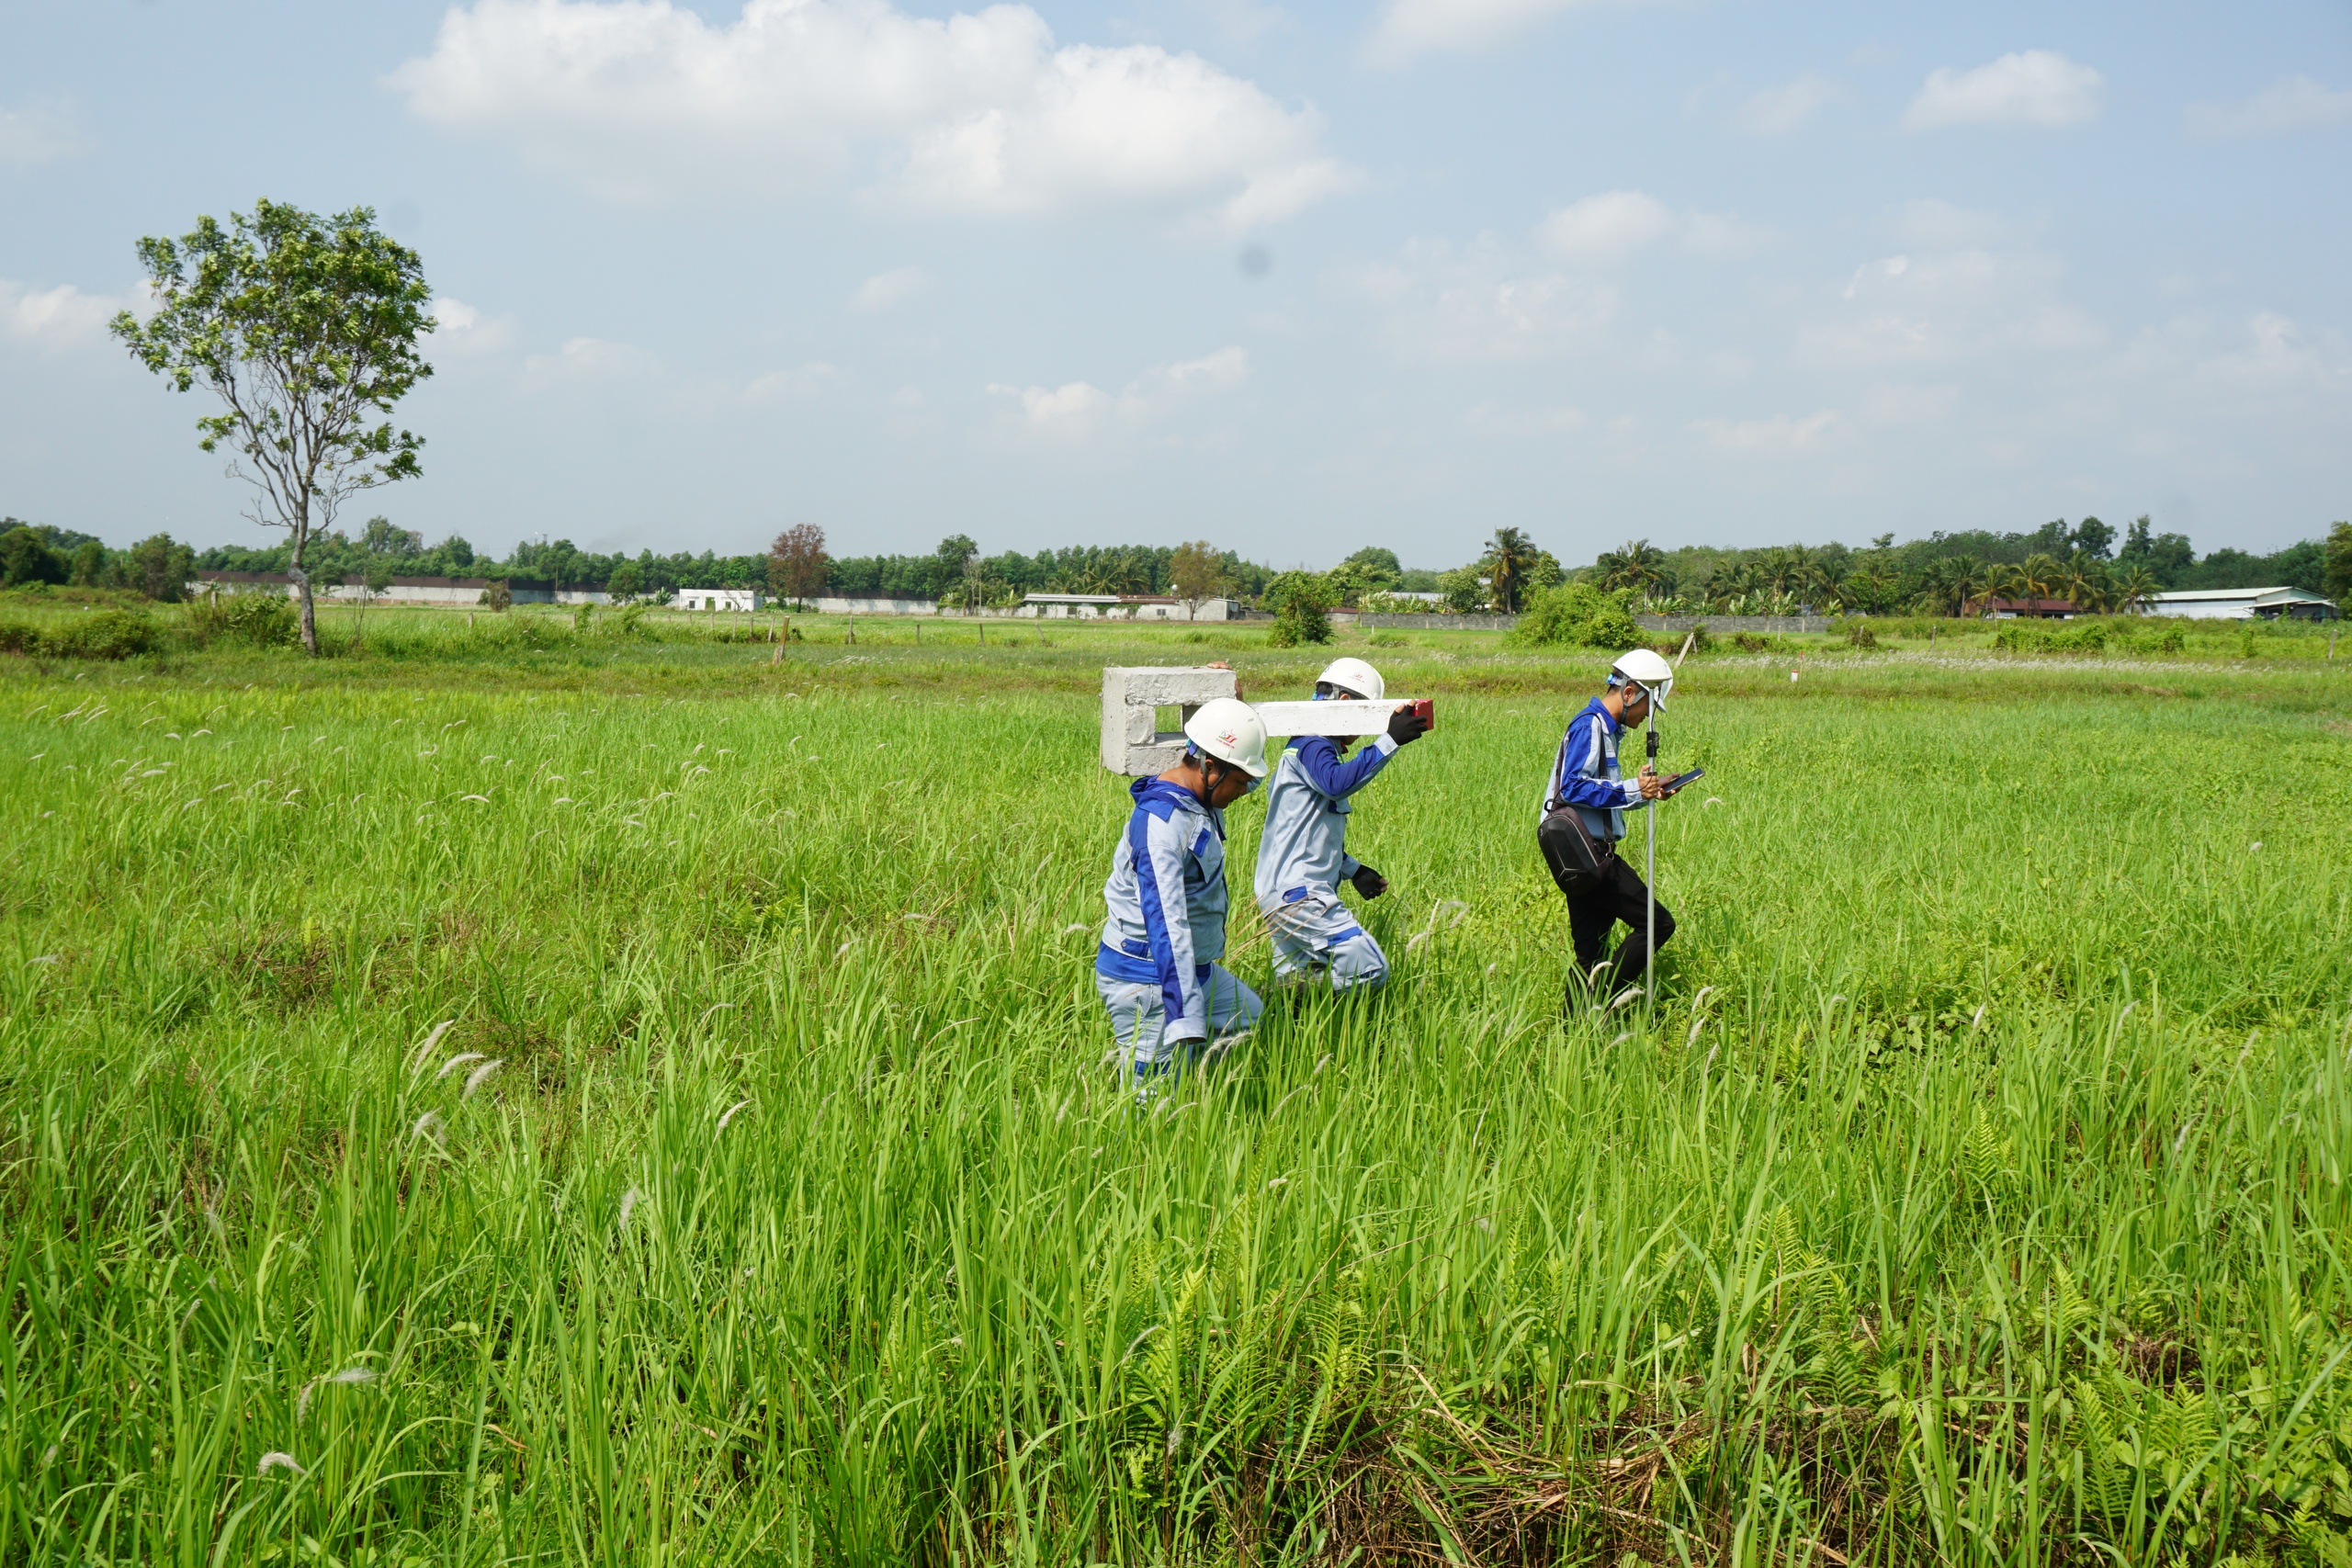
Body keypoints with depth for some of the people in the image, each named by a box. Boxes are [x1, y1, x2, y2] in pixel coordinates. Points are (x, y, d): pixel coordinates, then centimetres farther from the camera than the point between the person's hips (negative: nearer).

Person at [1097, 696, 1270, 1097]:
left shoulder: (1201, 801, 4)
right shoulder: (1160, 823, -26)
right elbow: (1166, 925, -34)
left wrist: (1230, 704, 12)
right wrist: (1186, 1023, -40)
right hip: (1146, 981, -10)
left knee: (1251, 1021, 25)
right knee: (1152, 1101, -8)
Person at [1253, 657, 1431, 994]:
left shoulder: (1315, 747, 21)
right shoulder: (1310, 745, -10)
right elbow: (1336, 783, -33)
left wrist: (1354, 870, 29)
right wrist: (1388, 741, -34)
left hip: (1282, 892, 11)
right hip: (1296, 893, -11)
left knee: (1293, 983, 15)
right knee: (1369, 971, -15)